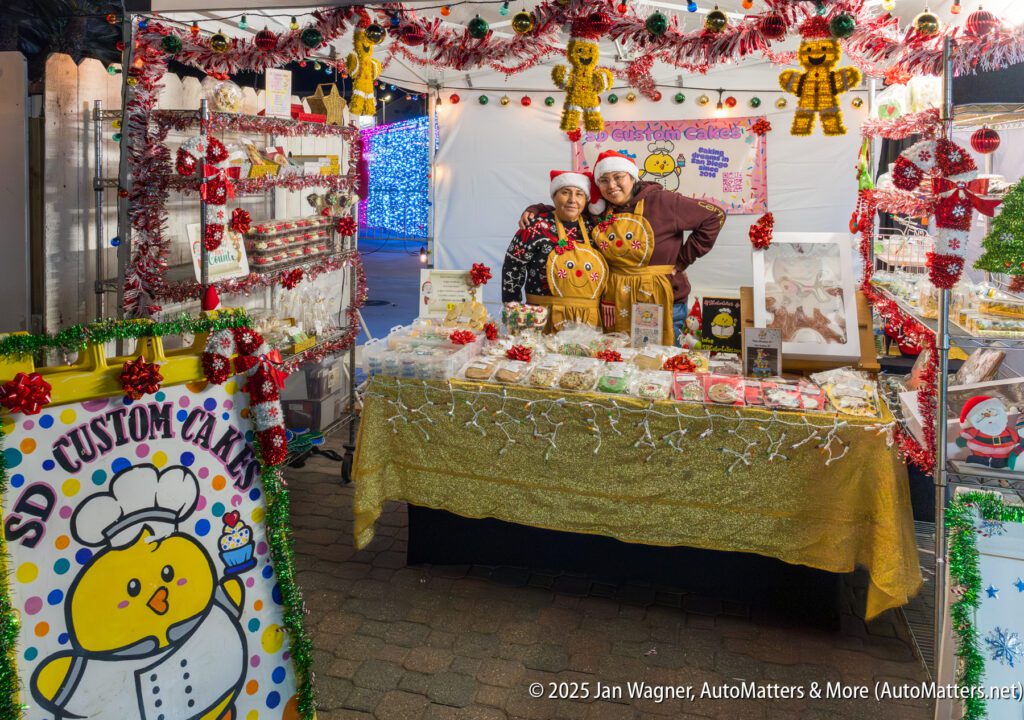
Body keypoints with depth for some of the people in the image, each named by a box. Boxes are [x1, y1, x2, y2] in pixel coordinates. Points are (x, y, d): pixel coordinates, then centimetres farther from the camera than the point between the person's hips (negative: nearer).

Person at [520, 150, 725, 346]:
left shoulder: (662, 202, -7)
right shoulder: (597, 209, 7)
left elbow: (714, 216, -6)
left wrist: (682, 261, -6)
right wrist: (535, 210, 4)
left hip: (658, 302, -4)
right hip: (615, 304, 4)